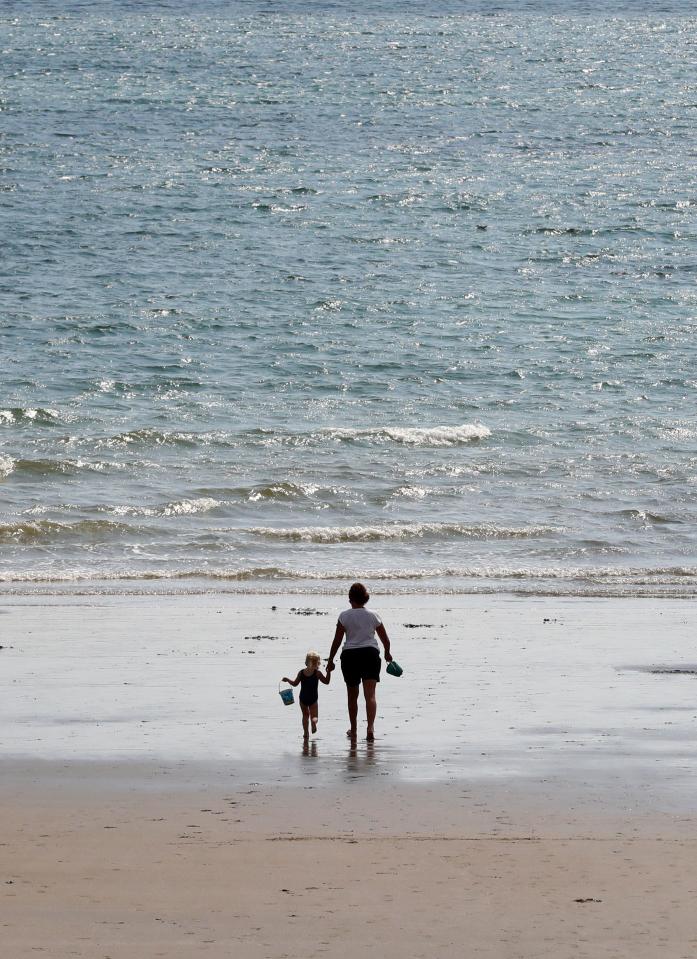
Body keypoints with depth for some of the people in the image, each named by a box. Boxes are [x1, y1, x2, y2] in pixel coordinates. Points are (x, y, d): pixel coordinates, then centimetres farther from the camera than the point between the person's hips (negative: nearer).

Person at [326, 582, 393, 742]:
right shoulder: (373, 616, 4)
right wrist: (387, 653, 30)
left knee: (352, 696, 14)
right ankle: (370, 727, -26)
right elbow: (385, 639, 12)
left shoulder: (345, 616, -2)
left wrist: (330, 660, 4)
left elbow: (337, 640, -4)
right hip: (370, 654, 1)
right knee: (370, 694, -6)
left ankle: (353, 731, 25)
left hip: (350, 655, -1)